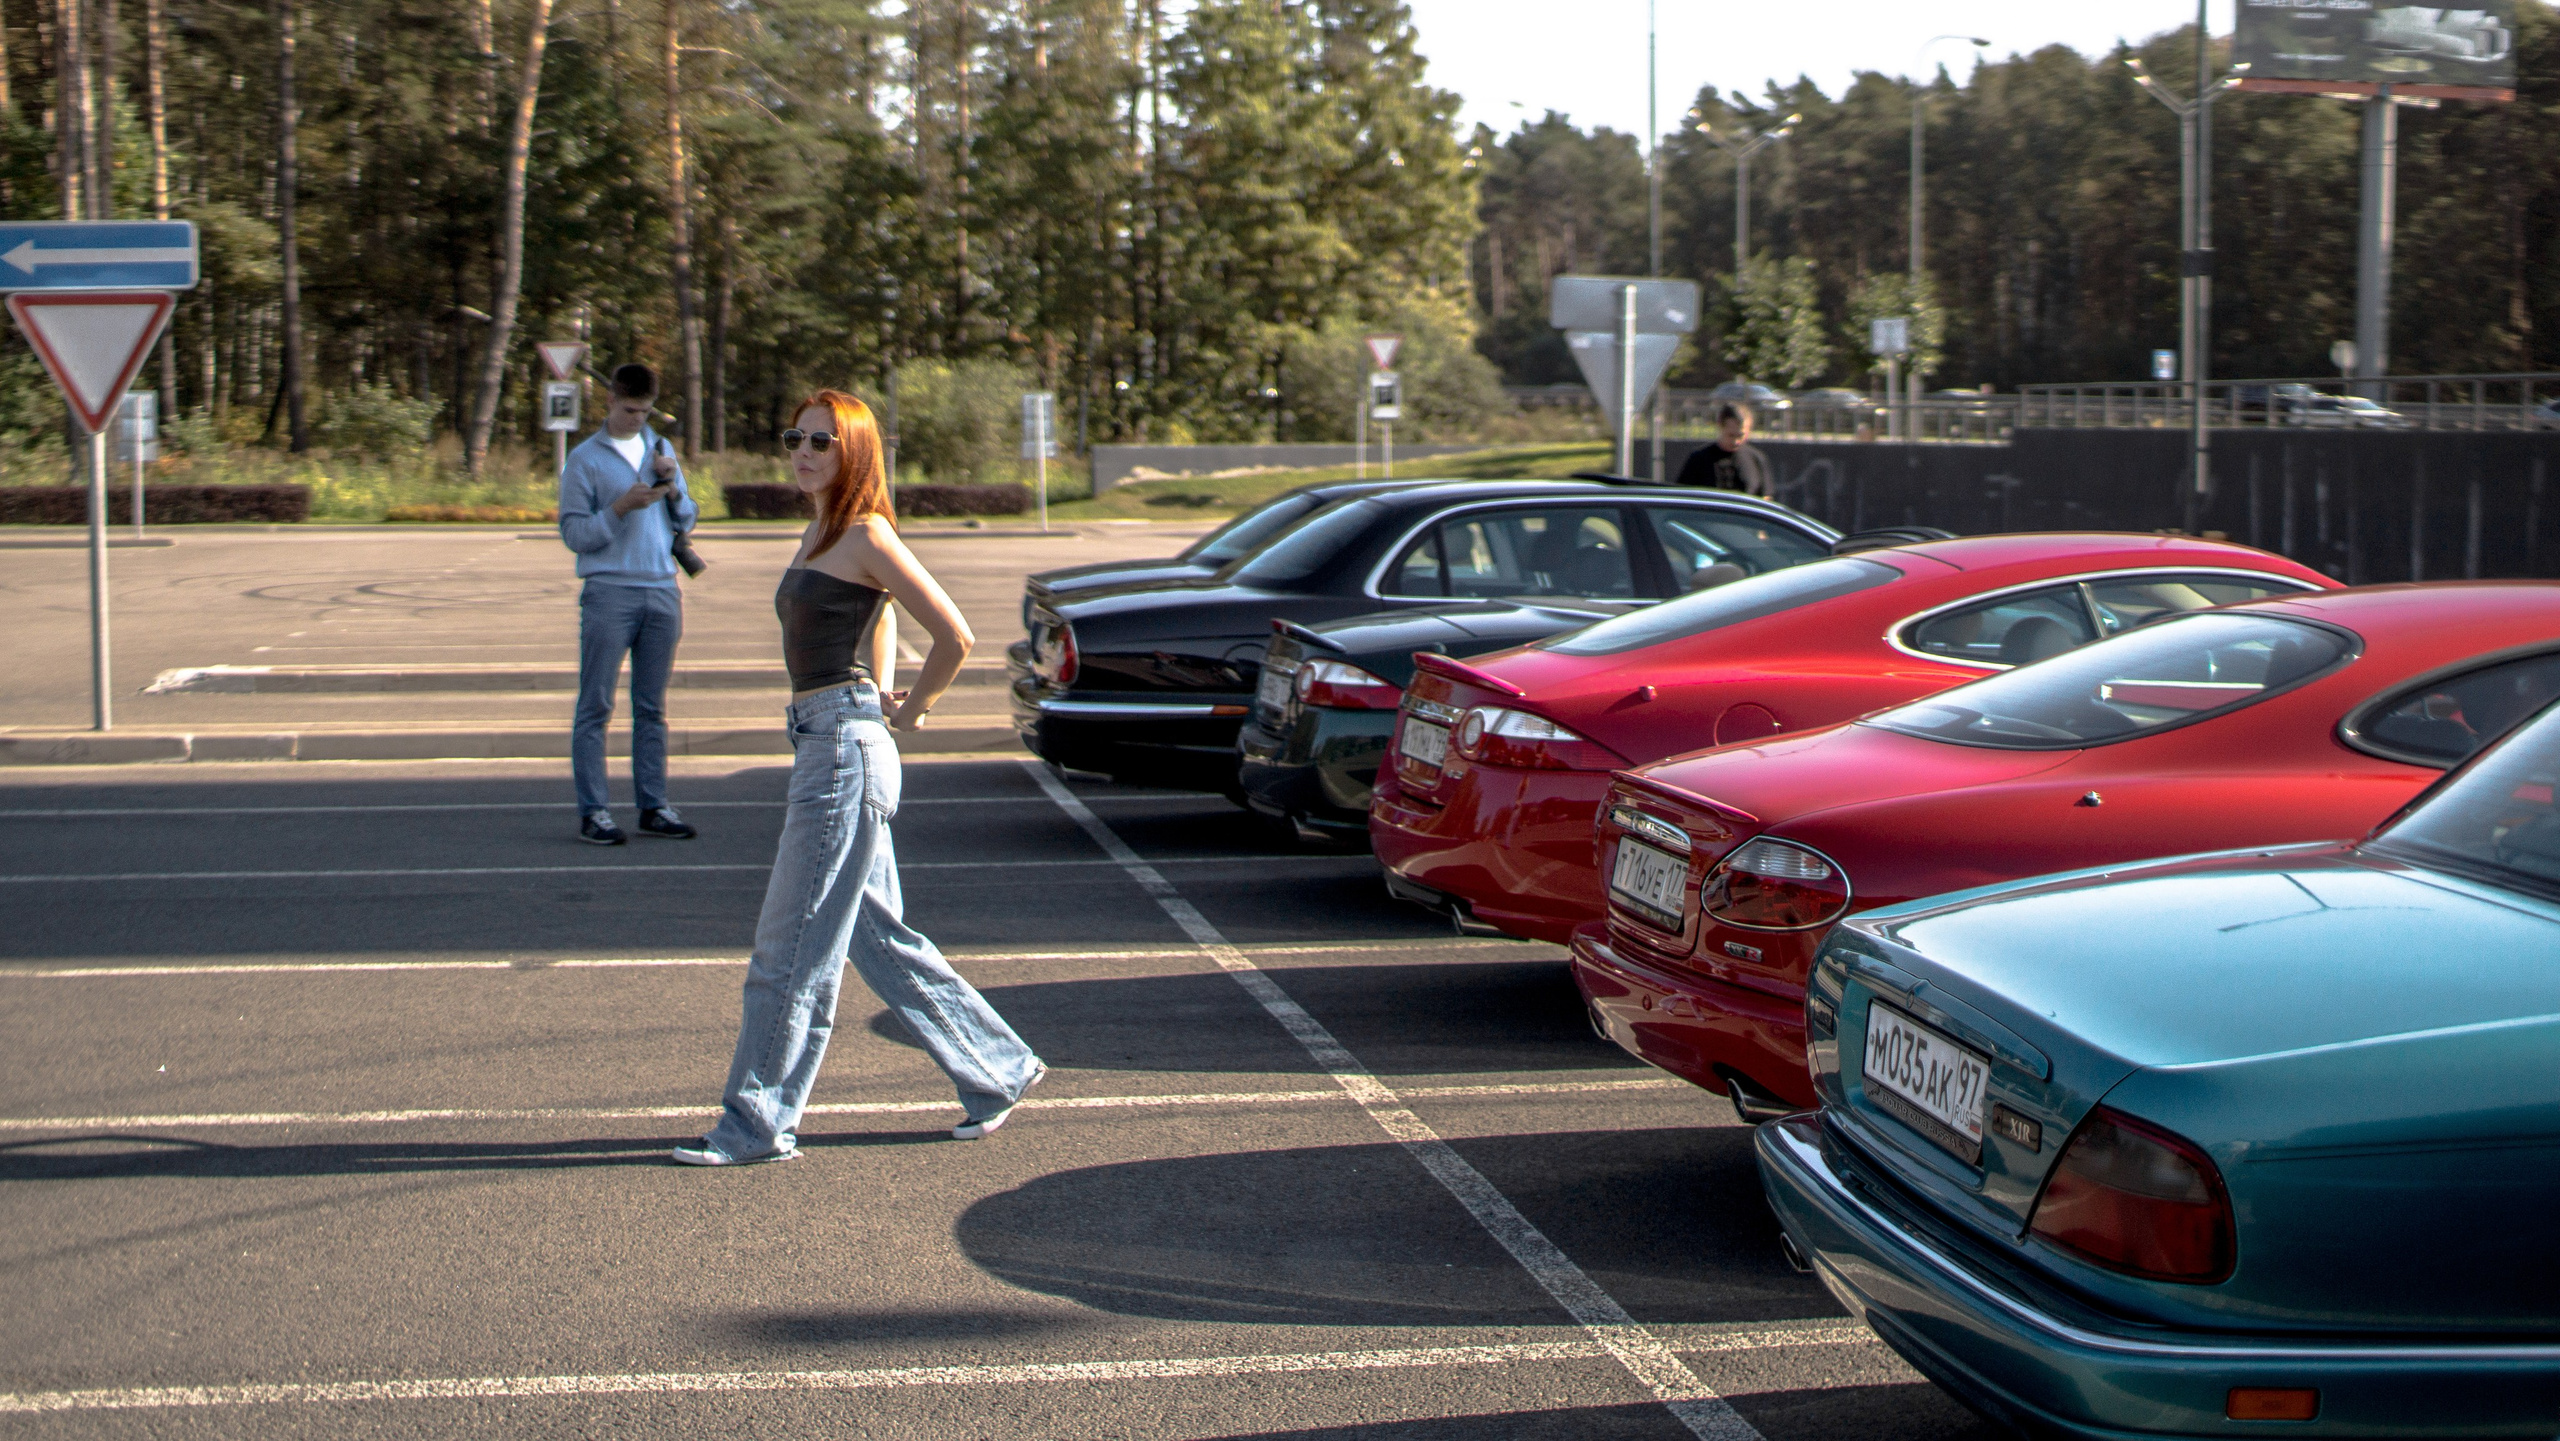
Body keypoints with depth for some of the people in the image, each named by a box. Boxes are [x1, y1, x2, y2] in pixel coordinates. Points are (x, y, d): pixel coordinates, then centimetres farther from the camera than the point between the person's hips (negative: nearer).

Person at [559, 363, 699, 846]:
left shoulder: (661, 449, 16)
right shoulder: (585, 458, 0)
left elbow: (685, 522, 15)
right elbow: (573, 532, -6)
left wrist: (672, 488, -3)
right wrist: (622, 507, -18)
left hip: (661, 591, 5)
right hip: (609, 593, -5)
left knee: (652, 707, 8)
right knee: (596, 706, -4)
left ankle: (654, 807, 11)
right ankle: (592, 811, -2)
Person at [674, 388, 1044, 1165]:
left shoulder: (867, 537, -12)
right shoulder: (818, 535, 15)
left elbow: (954, 636, -16)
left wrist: (909, 709, -3)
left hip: (847, 749, -10)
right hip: (818, 744, 10)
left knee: (793, 944, -4)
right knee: (879, 935, 14)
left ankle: (759, 1123, 3)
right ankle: (999, 1068, 22)